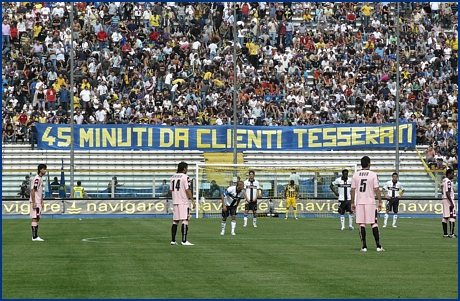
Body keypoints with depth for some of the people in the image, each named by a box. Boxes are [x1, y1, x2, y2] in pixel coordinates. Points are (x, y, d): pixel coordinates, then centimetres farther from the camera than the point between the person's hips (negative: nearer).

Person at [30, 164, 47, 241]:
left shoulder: (41, 178, 15)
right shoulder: (36, 179, -15)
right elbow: (33, 191, -20)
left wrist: (42, 202, 21)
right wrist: (34, 202, -23)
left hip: (39, 202, 10)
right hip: (35, 202, -10)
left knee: (37, 218, 11)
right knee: (35, 218, -9)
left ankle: (36, 236, 14)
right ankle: (34, 237, -9)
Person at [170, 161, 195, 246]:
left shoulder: (173, 177, 12)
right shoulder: (185, 177, -10)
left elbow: (170, 190, 14)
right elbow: (187, 190, -15)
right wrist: (193, 200, -11)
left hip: (175, 201, 7)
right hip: (183, 202, -7)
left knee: (175, 221, 12)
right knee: (185, 220, -9)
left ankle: (173, 240, 12)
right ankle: (184, 241, -15)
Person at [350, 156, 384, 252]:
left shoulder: (355, 175, 4)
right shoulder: (373, 175, -3)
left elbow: (353, 190, 4)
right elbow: (376, 189, -6)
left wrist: (352, 203, 11)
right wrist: (380, 202, 0)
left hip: (359, 202, 2)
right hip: (370, 202, -2)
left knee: (361, 224, 3)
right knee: (374, 224, 3)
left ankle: (364, 246, 0)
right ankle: (378, 246, -1)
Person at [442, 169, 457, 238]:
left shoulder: (444, 180, 15)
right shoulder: (448, 181, -15)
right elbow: (447, 193, -21)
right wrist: (451, 203, -22)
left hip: (444, 199, 10)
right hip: (449, 200, -10)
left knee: (445, 217, 8)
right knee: (452, 216, -10)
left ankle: (445, 234, 10)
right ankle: (452, 233, -15)